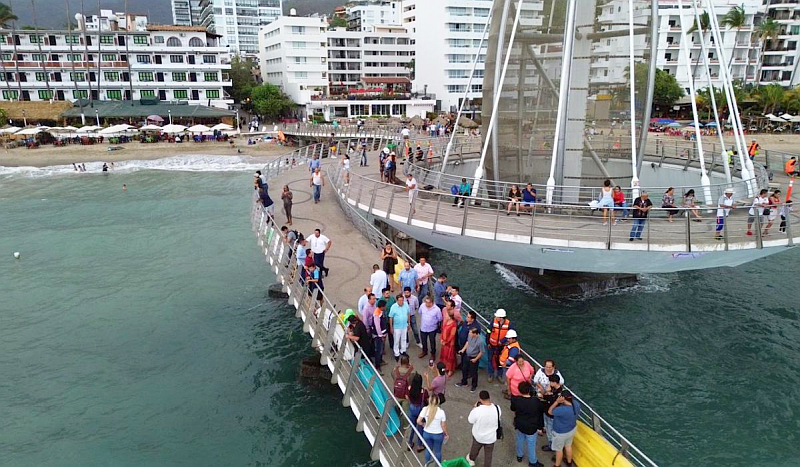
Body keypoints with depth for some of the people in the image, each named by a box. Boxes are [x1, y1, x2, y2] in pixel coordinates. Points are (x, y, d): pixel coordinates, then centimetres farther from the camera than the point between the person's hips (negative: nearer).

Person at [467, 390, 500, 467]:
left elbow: (470, 420, -15)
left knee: (475, 448, 31)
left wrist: (475, 407, -7)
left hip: (479, 436, 0)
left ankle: (471, 459, 59)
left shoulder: (477, 410, -34)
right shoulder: (497, 408, -24)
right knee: (488, 455, 22)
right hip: (491, 437, 0)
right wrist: (490, 403, -2)